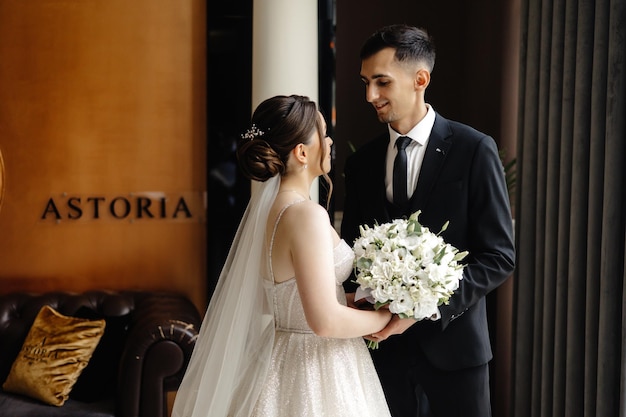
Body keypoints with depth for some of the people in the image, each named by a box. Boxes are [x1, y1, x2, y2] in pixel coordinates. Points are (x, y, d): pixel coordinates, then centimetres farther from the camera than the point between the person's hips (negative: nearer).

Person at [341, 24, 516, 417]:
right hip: (385, 341, 3)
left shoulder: (474, 149, -7)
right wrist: (352, 296, -9)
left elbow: (500, 256, -10)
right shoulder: (361, 162, 6)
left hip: (452, 339, -3)